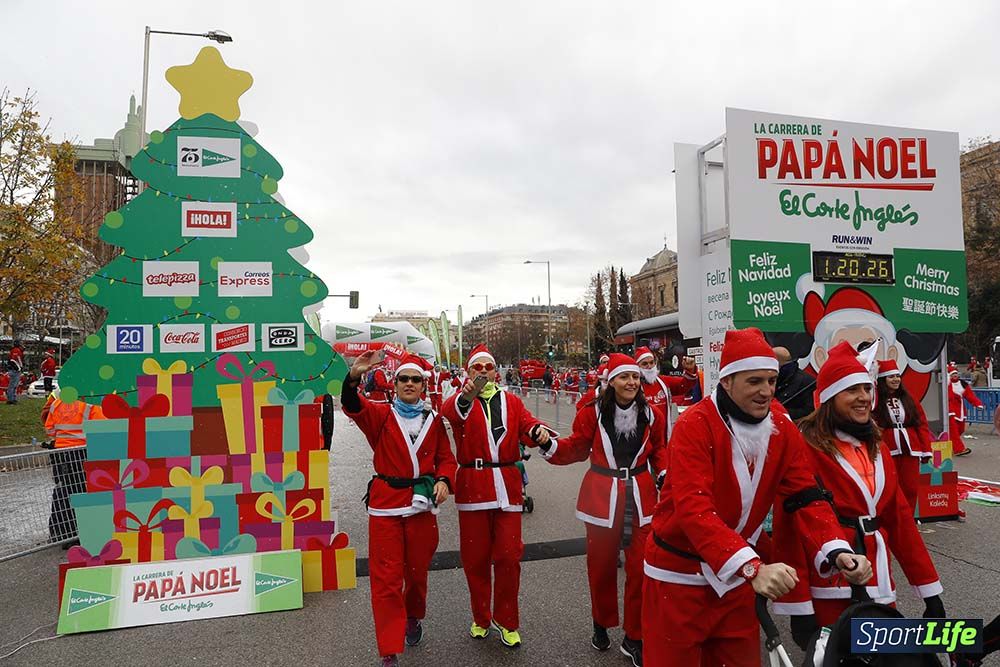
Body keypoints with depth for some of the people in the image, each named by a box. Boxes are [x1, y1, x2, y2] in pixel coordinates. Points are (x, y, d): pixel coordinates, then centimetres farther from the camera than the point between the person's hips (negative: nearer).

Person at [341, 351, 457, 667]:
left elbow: (446, 457, 9)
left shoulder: (434, 420, 5)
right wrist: (354, 376, -43)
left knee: (417, 570, 17)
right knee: (386, 578, 0)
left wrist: (444, 480, -13)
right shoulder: (381, 414, -3)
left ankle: (414, 618, 47)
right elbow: (353, 406, -23)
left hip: (422, 504, 2)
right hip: (385, 503, -2)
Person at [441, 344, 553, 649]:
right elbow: (449, 411, -24)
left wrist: (538, 430, -29)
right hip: (473, 485, -2)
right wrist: (466, 397, -47)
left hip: (507, 486, 2)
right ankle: (480, 619, 29)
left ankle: (506, 621, 22)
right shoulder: (462, 402, 0)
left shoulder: (511, 401, 11)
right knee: (475, 557, 8)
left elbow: (527, 423, -4)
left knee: (508, 556, 4)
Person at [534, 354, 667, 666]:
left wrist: (664, 473, -2)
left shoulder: (651, 415, 0)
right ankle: (601, 624, 37)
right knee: (601, 565, 12)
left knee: (640, 567, 4)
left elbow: (658, 450, 14)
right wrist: (550, 445, -16)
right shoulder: (593, 412, -8)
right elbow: (577, 448, -1)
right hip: (601, 497, -1)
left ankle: (634, 637, 23)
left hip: (640, 496, 2)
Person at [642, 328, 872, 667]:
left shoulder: (783, 429, -3)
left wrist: (837, 551, -23)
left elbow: (806, 498, -5)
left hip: (740, 576, 5)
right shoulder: (694, 425, -23)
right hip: (681, 574, -5)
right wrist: (752, 567, -41)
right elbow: (694, 509, -31)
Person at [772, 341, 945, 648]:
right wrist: (798, 608, -16)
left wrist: (930, 591, 9)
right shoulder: (805, 448, -14)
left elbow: (900, 518, 11)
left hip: (878, 587, 7)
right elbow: (790, 528, -16)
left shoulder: (876, 447, 10)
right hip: (829, 594, -7)